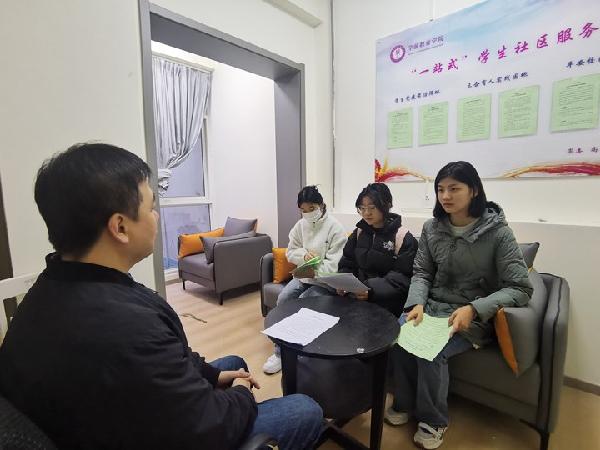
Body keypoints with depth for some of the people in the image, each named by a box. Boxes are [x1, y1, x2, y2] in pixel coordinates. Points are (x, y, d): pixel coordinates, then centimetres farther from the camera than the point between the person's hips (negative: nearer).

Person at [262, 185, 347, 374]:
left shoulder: (334, 227, -13)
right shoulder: (300, 225, 5)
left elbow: (335, 263, -18)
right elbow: (290, 252, 8)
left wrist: (316, 272, -33)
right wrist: (304, 254, -14)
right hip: (304, 274, 5)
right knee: (283, 298, -17)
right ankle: (281, 350, -4)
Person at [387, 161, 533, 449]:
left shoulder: (497, 231, -12)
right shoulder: (431, 228, 0)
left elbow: (521, 289, -14)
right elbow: (421, 273, 4)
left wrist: (473, 309, -27)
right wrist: (417, 303, -16)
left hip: (476, 317, -3)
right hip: (433, 306, 4)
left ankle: (433, 420, 4)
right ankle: (405, 404, 8)